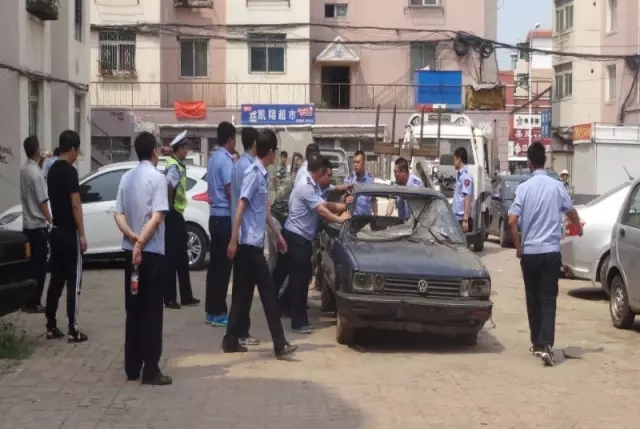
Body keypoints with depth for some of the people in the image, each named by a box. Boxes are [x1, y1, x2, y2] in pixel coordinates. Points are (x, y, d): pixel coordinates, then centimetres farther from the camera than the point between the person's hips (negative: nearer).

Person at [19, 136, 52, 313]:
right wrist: (50, 222, -12)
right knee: (39, 265, -2)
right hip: (38, 225, -9)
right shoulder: (36, 173, -19)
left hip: (28, 224, 9)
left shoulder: (24, 170, 8)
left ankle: (28, 301, 17)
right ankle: (34, 302, 0)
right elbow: (42, 202, -20)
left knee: (32, 263, 14)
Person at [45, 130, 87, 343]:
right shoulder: (70, 171, -16)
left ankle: (51, 326, 14)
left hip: (56, 231, 8)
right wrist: (82, 235, -15)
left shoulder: (52, 170, 11)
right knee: (73, 281, -4)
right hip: (69, 233, -8)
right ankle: (73, 330, -3)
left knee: (56, 279, 11)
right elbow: (75, 205, -18)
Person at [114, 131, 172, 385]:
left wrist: (132, 236, -9)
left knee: (133, 310, 10)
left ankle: (132, 368, 13)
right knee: (151, 312, -4)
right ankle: (150, 371, -4)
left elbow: (118, 215, 4)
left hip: (129, 251, 6)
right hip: (152, 252, -6)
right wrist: (141, 242, -18)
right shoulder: (157, 177, -9)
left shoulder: (126, 178, 10)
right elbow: (157, 216, -19)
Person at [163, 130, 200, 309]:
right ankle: (169, 298, 1)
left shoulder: (178, 165, 13)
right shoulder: (174, 166, -17)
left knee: (182, 257, 13)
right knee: (172, 257, -4)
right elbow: (169, 186, -34)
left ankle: (186, 296, 20)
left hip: (177, 214, 10)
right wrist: (170, 207, -23)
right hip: (173, 215, -10)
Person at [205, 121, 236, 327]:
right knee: (223, 266, -5)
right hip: (225, 217, -9)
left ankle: (211, 310, 15)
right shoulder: (225, 160, -15)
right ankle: (218, 313, -3)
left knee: (215, 264, 11)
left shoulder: (213, 158, 14)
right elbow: (230, 191, -19)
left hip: (215, 216, 9)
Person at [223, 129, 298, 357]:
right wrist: (233, 240, -20)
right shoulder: (253, 173, -14)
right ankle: (279, 344, -5)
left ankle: (232, 340, 15)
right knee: (268, 293, -7)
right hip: (249, 243, -9)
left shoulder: (263, 175, 13)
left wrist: (278, 234, 29)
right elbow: (240, 207, -17)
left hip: (254, 243, 9)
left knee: (244, 294, 11)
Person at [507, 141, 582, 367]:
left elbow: (512, 221, -11)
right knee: (548, 299, -2)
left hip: (529, 252, 0)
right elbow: (571, 212, 12)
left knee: (533, 298, 13)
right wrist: (579, 228, 34)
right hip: (551, 251, 0)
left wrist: (518, 246, 2)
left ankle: (536, 343, 21)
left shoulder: (524, 188, -5)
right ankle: (545, 344, -15)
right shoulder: (557, 186, -2)